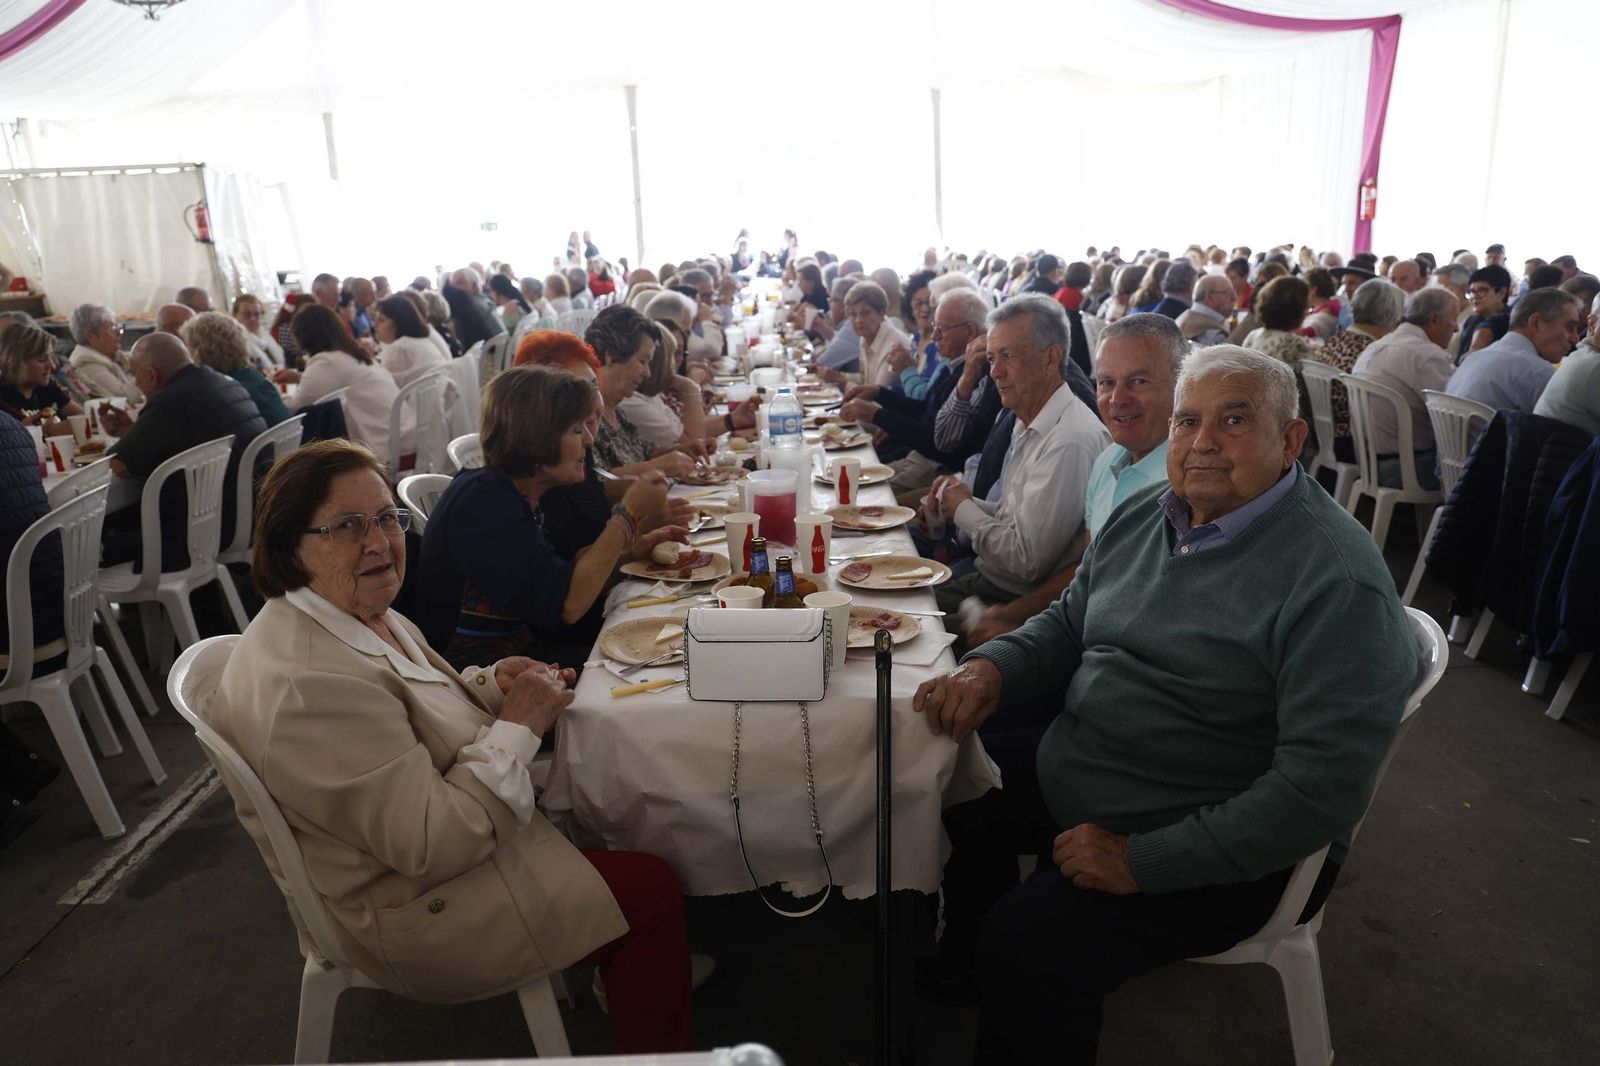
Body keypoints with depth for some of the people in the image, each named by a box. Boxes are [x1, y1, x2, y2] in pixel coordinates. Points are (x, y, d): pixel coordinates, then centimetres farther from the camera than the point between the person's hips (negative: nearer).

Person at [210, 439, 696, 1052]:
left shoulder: (366, 615, -1)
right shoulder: (310, 683, -32)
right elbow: (434, 846, -31)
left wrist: (491, 685, -4)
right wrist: (518, 726, -22)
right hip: (415, 912, -10)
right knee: (652, 893, -7)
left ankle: (632, 971, 33)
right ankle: (659, 1048, 17)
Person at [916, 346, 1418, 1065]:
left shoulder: (1338, 581, -23)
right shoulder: (1142, 515, 3)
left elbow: (1323, 787, -27)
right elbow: (1067, 624, 14)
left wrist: (1142, 860, -27)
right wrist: (989, 667, -9)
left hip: (1223, 849, -8)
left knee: (1026, 948, -24)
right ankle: (956, 980, 38)